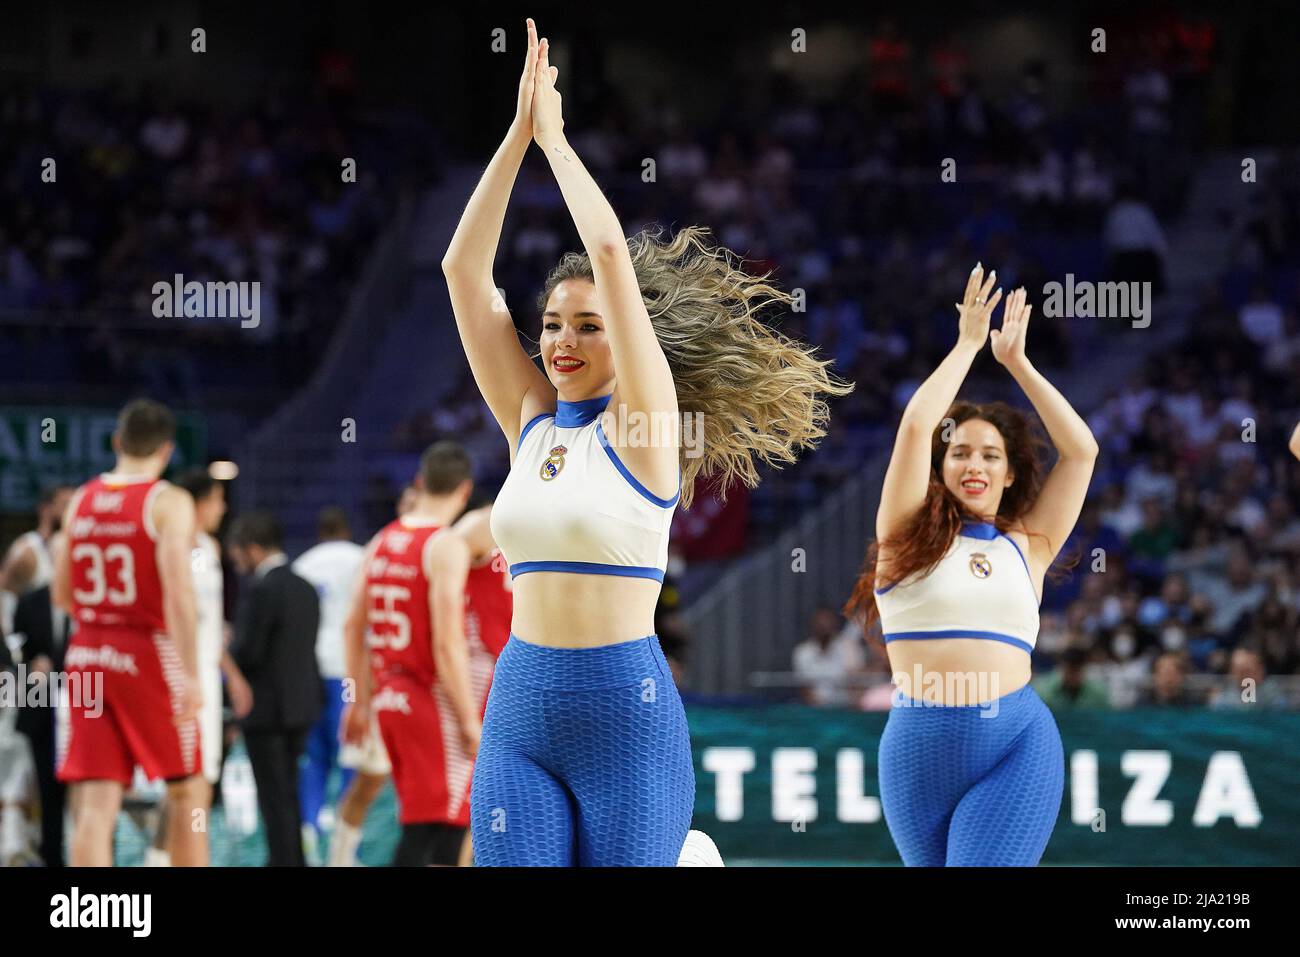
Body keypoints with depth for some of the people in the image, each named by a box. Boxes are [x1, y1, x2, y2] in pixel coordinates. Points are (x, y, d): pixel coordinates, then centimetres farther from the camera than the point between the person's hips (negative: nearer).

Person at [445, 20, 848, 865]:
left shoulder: (640, 424, -2)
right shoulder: (532, 423, 11)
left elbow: (613, 253, -11)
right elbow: (465, 267, 8)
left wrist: (556, 138, -1)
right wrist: (518, 134, 3)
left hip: (628, 708, -4)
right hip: (521, 707, 5)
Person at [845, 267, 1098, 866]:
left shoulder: (1028, 545, 12)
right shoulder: (909, 534, 8)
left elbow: (1081, 450, 10)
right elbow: (916, 424, -2)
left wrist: (1016, 363, 13)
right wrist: (969, 344, 7)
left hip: (1018, 744, -1)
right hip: (919, 744, 1)